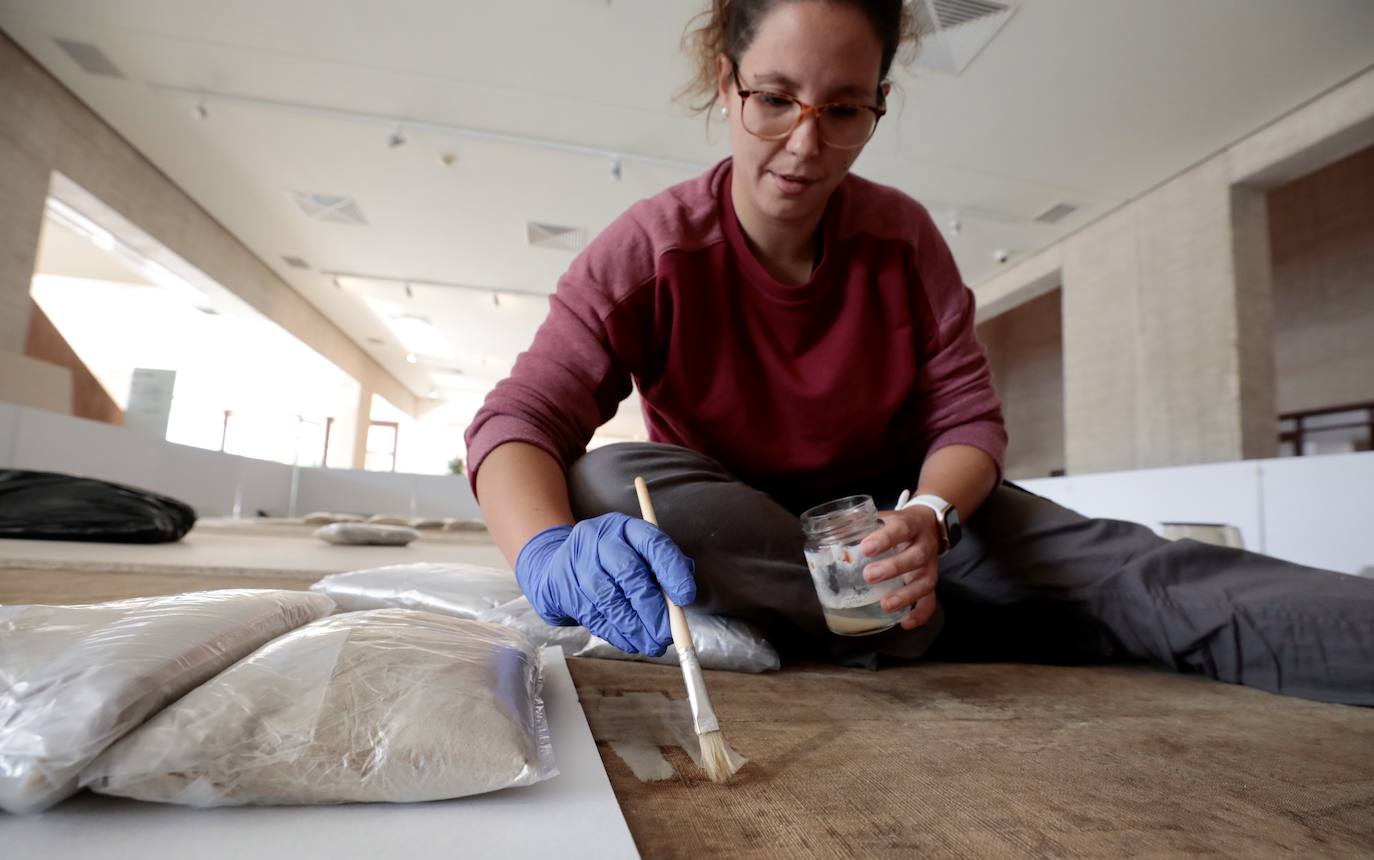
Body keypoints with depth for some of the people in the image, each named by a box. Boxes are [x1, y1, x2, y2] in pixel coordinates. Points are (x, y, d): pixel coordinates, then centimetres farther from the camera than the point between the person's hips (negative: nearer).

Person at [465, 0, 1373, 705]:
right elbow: (518, 422, -23)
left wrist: (930, 517, -32)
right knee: (605, 483, -33)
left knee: (1105, 560, -23)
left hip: (883, 512, 2)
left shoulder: (903, 238, -7)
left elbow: (968, 418, -8)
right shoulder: (651, 251, -15)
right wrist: (550, 551, -46)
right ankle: (930, 629, -26)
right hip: (724, 528, -1)